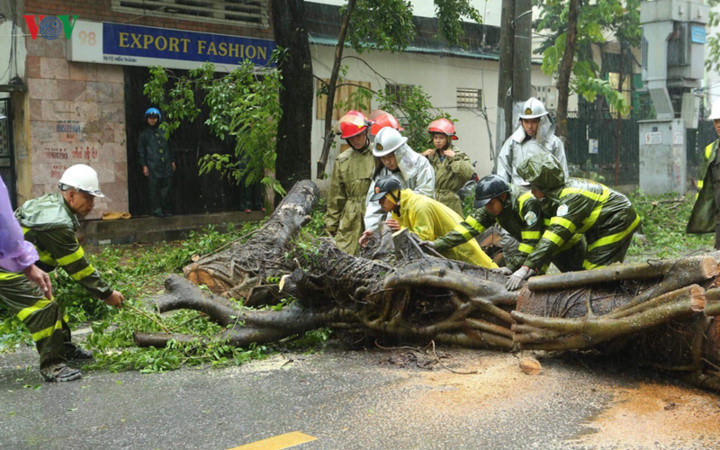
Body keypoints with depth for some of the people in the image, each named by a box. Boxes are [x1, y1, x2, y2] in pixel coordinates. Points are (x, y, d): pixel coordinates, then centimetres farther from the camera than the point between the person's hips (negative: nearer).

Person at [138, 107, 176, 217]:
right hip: (153, 166, -3)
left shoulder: (163, 132, 16)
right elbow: (141, 151, 6)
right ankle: (157, 210, 2)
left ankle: (167, 210, 10)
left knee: (166, 189, 2)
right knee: (155, 190, -4)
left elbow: (170, 147, 21)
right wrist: (144, 165, -2)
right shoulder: (144, 134, 8)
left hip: (166, 166, 3)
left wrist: (172, 161, 15)